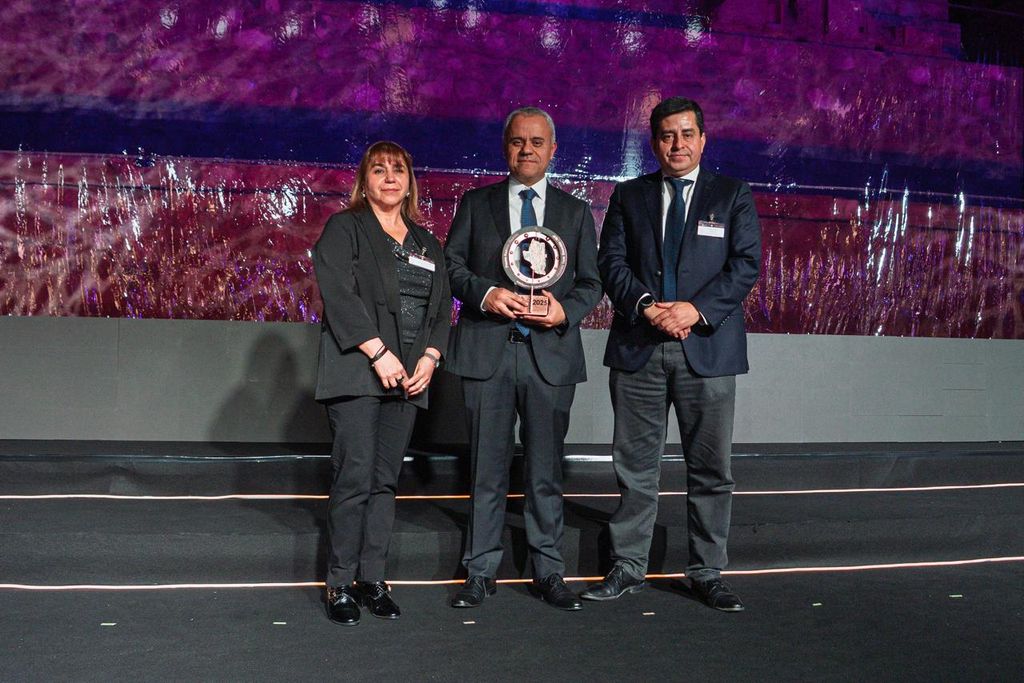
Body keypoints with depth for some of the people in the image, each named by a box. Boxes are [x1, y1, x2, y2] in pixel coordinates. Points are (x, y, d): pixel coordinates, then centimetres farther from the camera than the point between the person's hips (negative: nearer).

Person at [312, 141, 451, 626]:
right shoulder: (344, 228, 4)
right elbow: (339, 294, -9)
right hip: (356, 371, -5)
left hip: (407, 378, 5)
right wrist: (378, 353, -15)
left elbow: (441, 308, 16)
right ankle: (341, 583, 1)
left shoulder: (427, 244, 19)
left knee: (385, 480, 5)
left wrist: (430, 358, -1)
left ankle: (372, 578, 11)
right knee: (355, 476, -8)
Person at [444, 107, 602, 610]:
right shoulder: (476, 204, 11)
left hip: (550, 352, 1)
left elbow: (591, 282, 10)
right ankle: (481, 572, 14)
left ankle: (548, 572, 17)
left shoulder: (575, 212, 12)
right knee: (487, 468, 4)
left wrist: (565, 309, -10)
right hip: (487, 351, 0)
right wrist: (486, 293, -13)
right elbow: (451, 264, 6)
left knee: (546, 470, 6)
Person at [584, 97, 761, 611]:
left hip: (707, 348, -1)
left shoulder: (733, 195, 8)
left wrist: (697, 309, -15)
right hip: (638, 348, 1)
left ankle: (707, 574, 16)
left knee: (710, 467, 4)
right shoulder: (629, 196, 12)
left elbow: (746, 263, -2)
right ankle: (628, 568, 17)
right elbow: (611, 261, 3)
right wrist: (646, 305, -14)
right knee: (635, 465, 6)